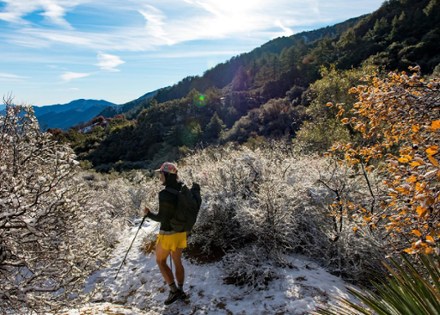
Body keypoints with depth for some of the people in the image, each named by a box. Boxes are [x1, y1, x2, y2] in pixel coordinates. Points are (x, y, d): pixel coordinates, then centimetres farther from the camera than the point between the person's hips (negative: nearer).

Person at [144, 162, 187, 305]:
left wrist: (149, 214, -8)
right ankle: (180, 291, 33)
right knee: (177, 261, 21)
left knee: (160, 261, 15)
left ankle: (174, 290, 15)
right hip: (181, 231, 7)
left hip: (168, 233, -7)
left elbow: (162, 218, -22)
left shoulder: (164, 194, -26)